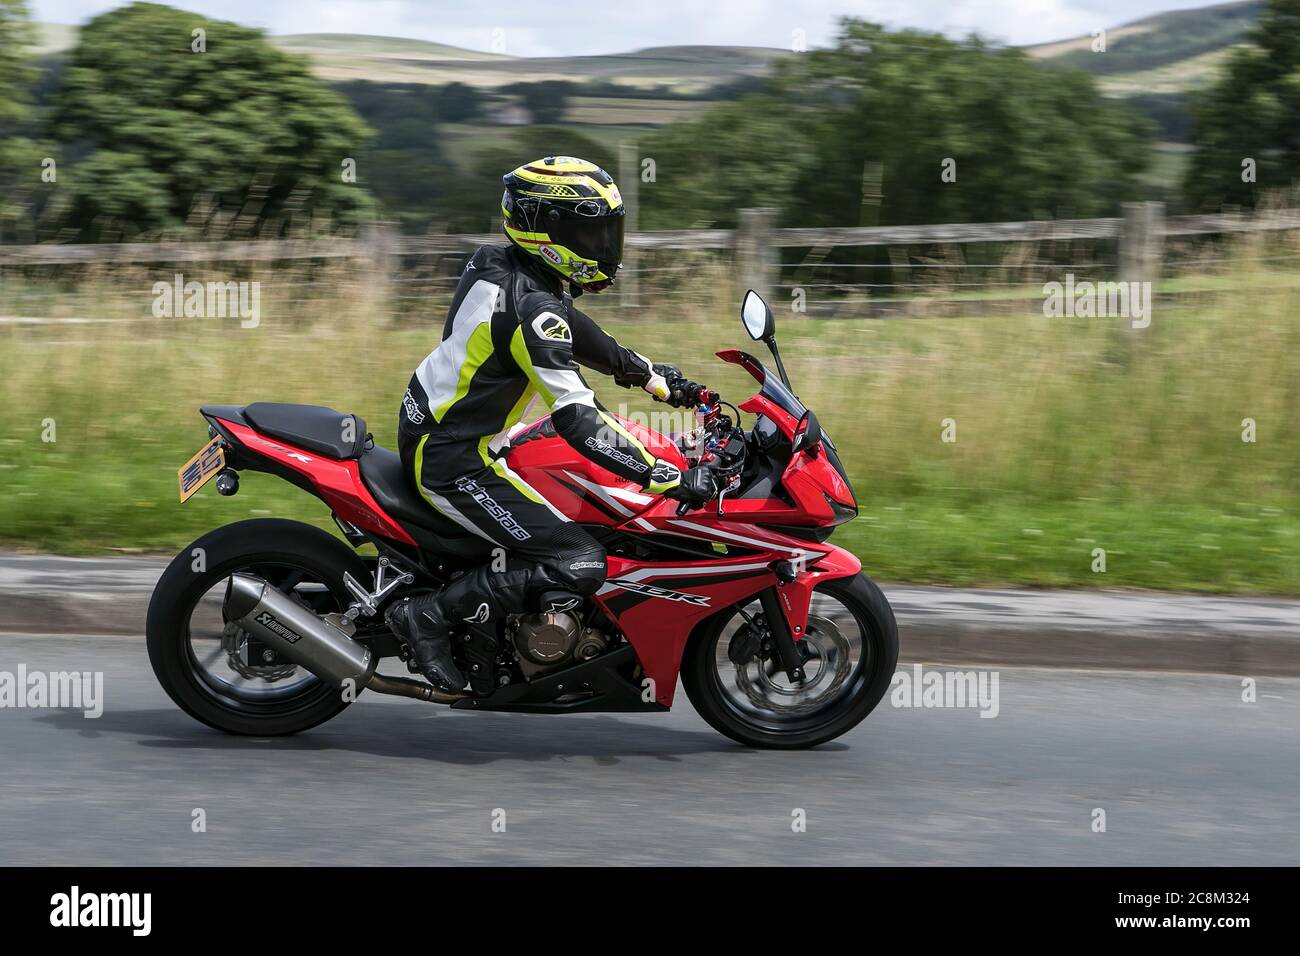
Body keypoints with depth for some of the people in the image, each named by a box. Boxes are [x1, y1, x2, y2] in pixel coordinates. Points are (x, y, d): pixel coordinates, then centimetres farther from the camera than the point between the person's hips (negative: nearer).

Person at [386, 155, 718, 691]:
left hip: (435, 427, 10)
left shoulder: (500, 266, 5)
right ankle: (428, 615, -10)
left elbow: (579, 338, 20)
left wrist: (660, 381, 22)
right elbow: (576, 420, -28)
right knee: (578, 566, -18)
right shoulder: (530, 307, -24)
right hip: (450, 461, -10)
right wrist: (671, 480, -27)